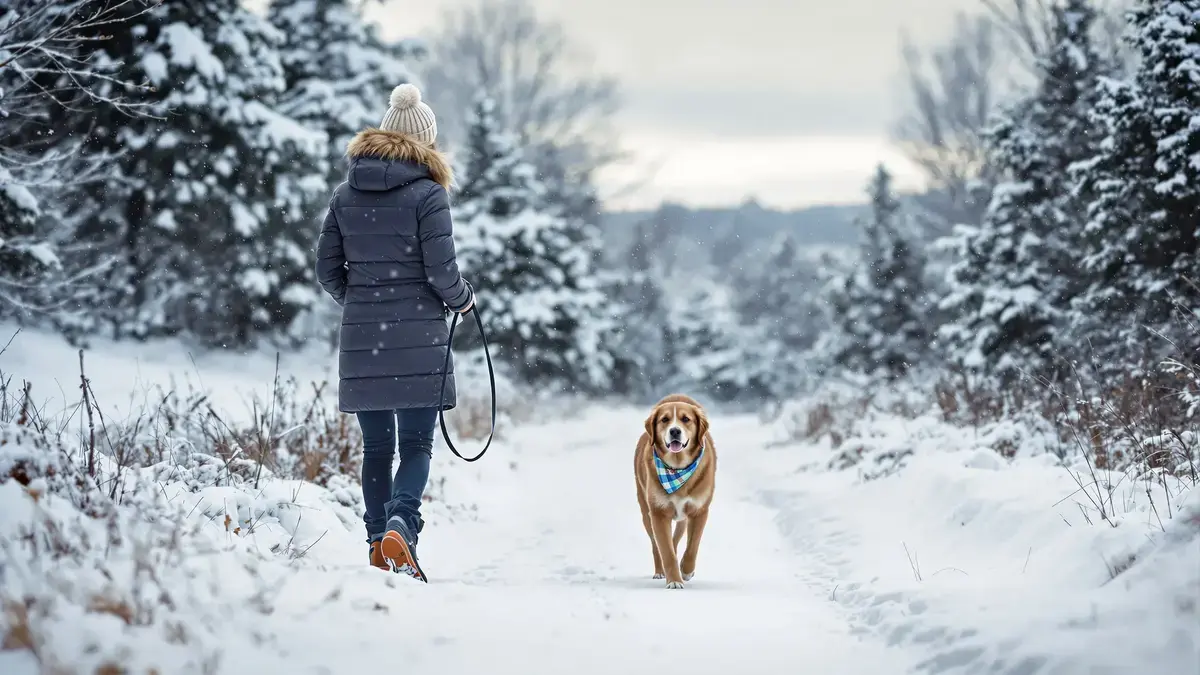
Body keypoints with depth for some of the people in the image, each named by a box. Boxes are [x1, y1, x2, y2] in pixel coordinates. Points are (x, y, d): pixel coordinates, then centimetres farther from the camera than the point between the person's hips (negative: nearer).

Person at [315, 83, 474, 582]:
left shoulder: (345, 195, 7)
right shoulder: (428, 194, -7)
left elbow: (327, 269, 8)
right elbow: (441, 272, -10)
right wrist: (462, 299, 11)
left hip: (360, 340, 4)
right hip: (418, 338, -4)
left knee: (376, 446, 13)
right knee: (416, 446, 0)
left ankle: (378, 542, 10)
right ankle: (400, 525, -23)